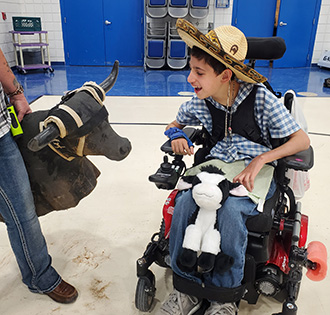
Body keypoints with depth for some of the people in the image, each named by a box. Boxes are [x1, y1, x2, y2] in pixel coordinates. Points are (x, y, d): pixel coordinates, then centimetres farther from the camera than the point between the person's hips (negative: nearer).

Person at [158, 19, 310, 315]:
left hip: (257, 169, -3)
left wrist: (260, 160, -20)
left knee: (229, 208, -34)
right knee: (185, 200, -28)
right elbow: (175, 124, 21)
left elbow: (302, 140, -7)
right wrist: (177, 135, -5)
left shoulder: (260, 97, -10)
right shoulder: (200, 104, 0)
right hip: (217, 164, 3)